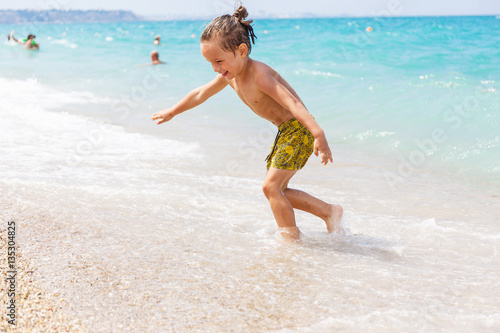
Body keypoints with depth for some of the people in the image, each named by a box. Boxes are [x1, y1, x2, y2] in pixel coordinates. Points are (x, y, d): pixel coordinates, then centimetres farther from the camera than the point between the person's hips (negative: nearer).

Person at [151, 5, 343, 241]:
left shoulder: (258, 75, -26)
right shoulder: (230, 75, 1)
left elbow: (292, 102, -37)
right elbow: (201, 94, 19)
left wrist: (318, 134, -49)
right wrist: (172, 112, 32)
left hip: (299, 129, -10)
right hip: (284, 132, 10)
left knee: (271, 186, -15)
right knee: (277, 190, 13)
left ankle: (292, 238, -4)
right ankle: (329, 212, 22)